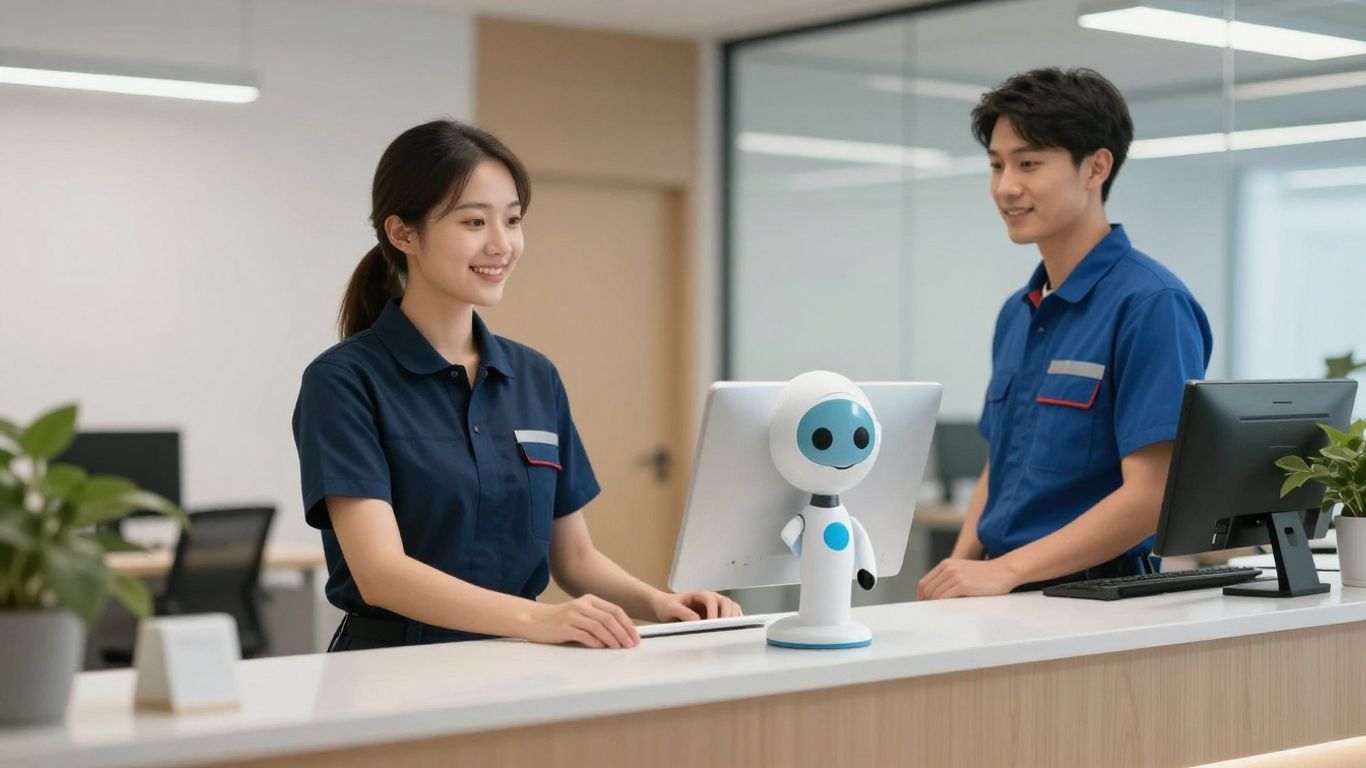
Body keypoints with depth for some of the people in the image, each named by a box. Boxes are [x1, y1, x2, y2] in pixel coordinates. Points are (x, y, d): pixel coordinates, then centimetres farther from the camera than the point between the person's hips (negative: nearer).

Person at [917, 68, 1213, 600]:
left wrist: (1003, 570, -19)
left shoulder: (1150, 304, -9)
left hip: (1095, 596, -7)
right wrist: (958, 570, 3)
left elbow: (1151, 495, -15)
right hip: (1006, 597, 7)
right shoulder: (1016, 315, 15)